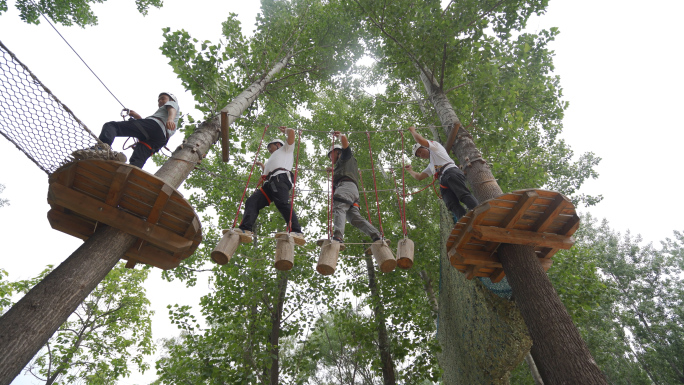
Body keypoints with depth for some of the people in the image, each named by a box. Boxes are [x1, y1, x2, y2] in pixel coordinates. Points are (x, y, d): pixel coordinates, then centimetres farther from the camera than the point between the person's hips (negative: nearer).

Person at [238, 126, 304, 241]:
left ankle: (296, 232, -42)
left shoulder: (286, 149, 28)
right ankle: (245, 229, -30)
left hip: (280, 178, -8)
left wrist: (284, 130, 33)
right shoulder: (273, 159, 48)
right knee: (252, 201, -13)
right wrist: (262, 166, 65)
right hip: (269, 183, 8)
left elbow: (291, 132, 14)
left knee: (282, 203, -29)